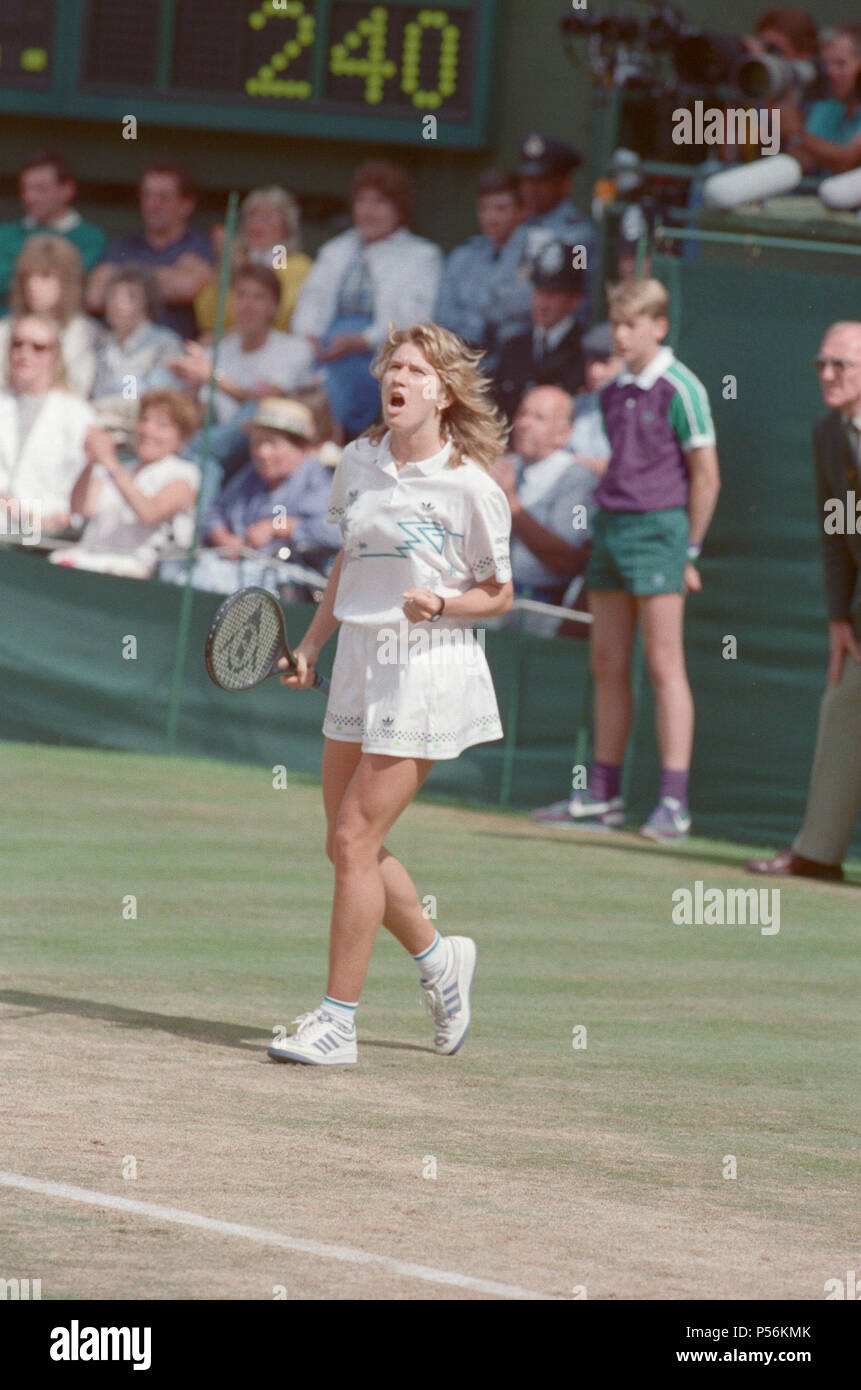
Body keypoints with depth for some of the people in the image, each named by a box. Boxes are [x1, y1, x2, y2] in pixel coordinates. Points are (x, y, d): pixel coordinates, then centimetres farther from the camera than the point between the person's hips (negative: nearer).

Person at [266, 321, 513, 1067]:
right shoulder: (359, 462, 6)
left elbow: (498, 595, -2)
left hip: (428, 668, -7)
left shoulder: (470, 488, -11)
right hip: (360, 662, 7)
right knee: (351, 845, 10)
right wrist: (312, 643, 14)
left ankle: (337, 1020, -3)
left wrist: (441, 602, -20)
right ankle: (438, 958, 34)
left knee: (354, 840, -10)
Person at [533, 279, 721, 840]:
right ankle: (603, 795, 15)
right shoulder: (612, 392, 13)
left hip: (657, 526, -7)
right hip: (609, 524, 7)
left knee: (664, 665, -9)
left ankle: (674, 802, -10)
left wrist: (688, 552, -6)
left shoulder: (680, 389, -8)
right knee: (608, 667, 9)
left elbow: (707, 478, -6)